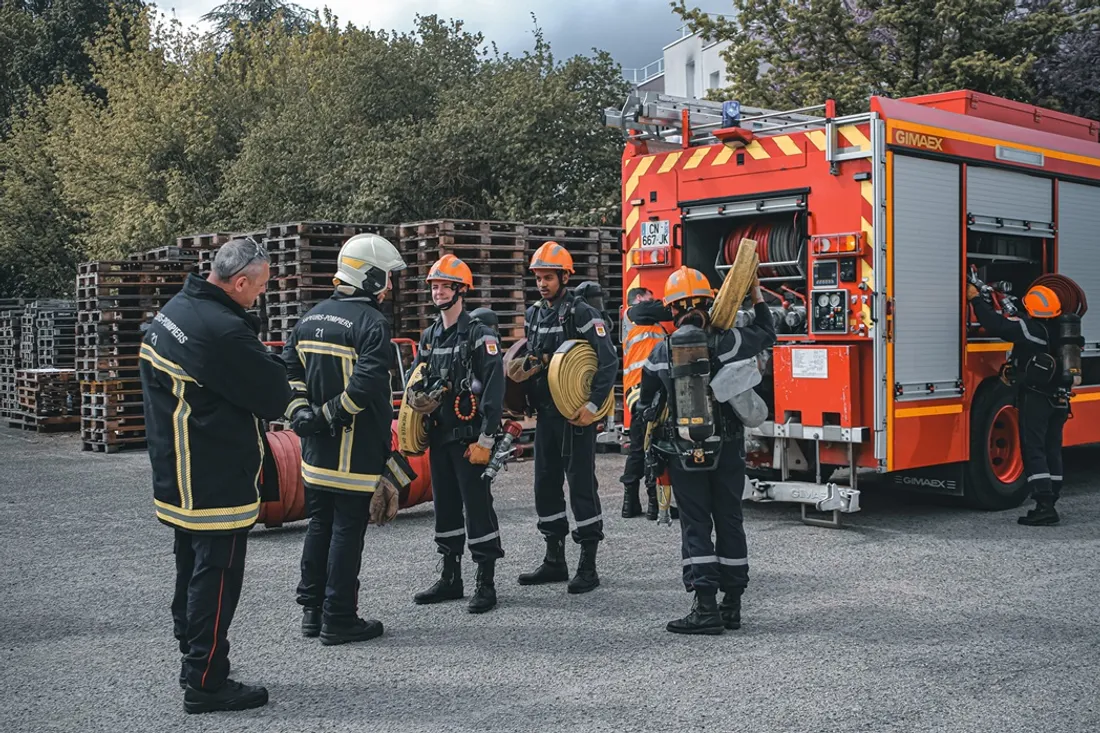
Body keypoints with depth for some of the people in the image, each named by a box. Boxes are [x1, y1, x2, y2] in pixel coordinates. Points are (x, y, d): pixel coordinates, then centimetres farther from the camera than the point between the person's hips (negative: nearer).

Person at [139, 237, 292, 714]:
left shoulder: (174, 310, 6)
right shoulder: (223, 331, -26)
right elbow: (275, 398, -19)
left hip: (177, 476, 10)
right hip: (217, 484, -10)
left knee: (191, 571, 21)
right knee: (216, 577, -1)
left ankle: (193, 658, 35)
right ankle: (206, 683, 7)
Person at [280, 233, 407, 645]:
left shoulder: (311, 318, 12)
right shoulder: (371, 323, -14)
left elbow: (289, 370, 14)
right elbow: (367, 385, -26)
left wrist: (301, 411, 7)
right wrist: (330, 413, -13)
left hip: (315, 450, 8)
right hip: (354, 452, -8)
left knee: (319, 526, 16)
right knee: (347, 531, 1)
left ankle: (311, 611, 24)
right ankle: (338, 620, 7)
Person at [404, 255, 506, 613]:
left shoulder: (480, 335, -9)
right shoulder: (429, 337, 13)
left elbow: (494, 390, -15)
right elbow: (416, 380, 23)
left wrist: (485, 440, -19)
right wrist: (417, 396, -2)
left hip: (469, 438, -7)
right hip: (439, 436, 7)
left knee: (477, 506, -5)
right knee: (445, 506, 12)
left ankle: (486, 584, 3)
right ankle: (450, 579, 23)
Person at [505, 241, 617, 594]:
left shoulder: (582, 314, -11)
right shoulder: (534, 315, 12)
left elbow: (609, 362, -17)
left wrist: (593, 405, -22)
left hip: (576, 415, -8)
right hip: (545, 414, 8)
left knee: (581, 485, -3)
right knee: (546, 484, 11)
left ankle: (588, 567, 4)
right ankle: (555, 561, 22)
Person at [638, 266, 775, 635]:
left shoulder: (660, 353, -4)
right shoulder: (726, 342, -8)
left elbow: (647, 405, 7)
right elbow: (767, 334, 11)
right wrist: (756, 296, 23)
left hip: (683, 453, -1)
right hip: (726, 450, 1)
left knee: (695, 526, 3)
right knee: (729, 522, 11)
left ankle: (706, 608, -4)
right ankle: (731, 605, 17)